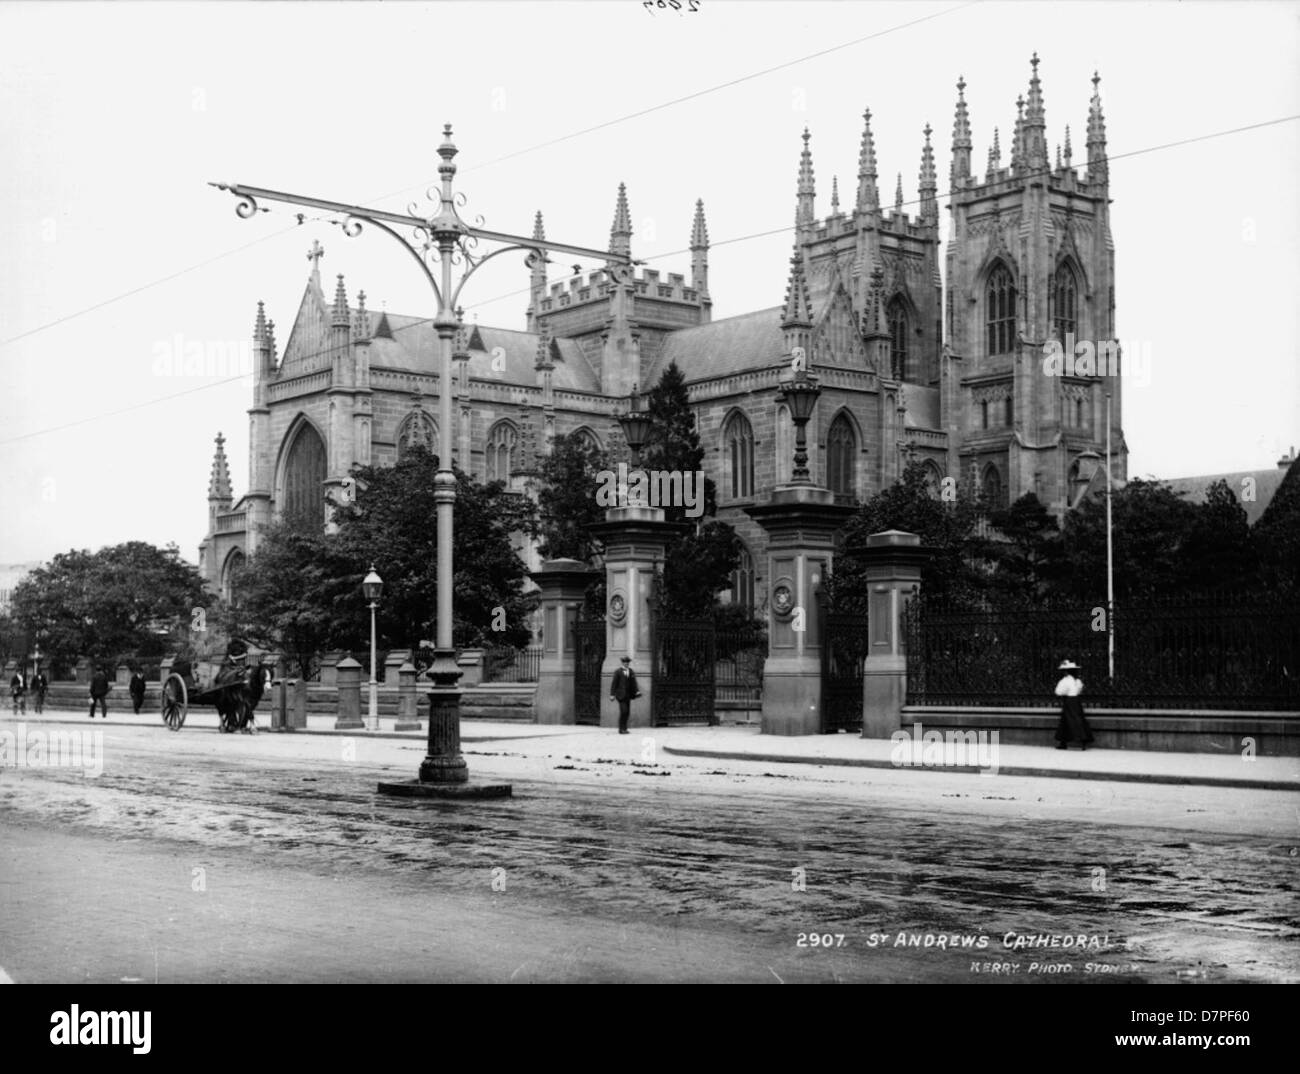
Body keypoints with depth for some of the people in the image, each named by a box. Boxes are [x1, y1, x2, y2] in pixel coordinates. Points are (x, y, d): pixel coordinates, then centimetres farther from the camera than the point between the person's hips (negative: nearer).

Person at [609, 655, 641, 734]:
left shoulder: (631, 672, 11)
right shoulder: (618, 672, -4)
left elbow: (633, 683, 10)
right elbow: (614, 684, -5)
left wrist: (636, 692, -6)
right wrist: (612, 694, -10)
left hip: (628, 695, 6)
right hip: (621, 694, -6)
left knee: (627, 712, 6)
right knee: (623, 711, -14)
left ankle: (624, 728, 16)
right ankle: (621, 729, -9)